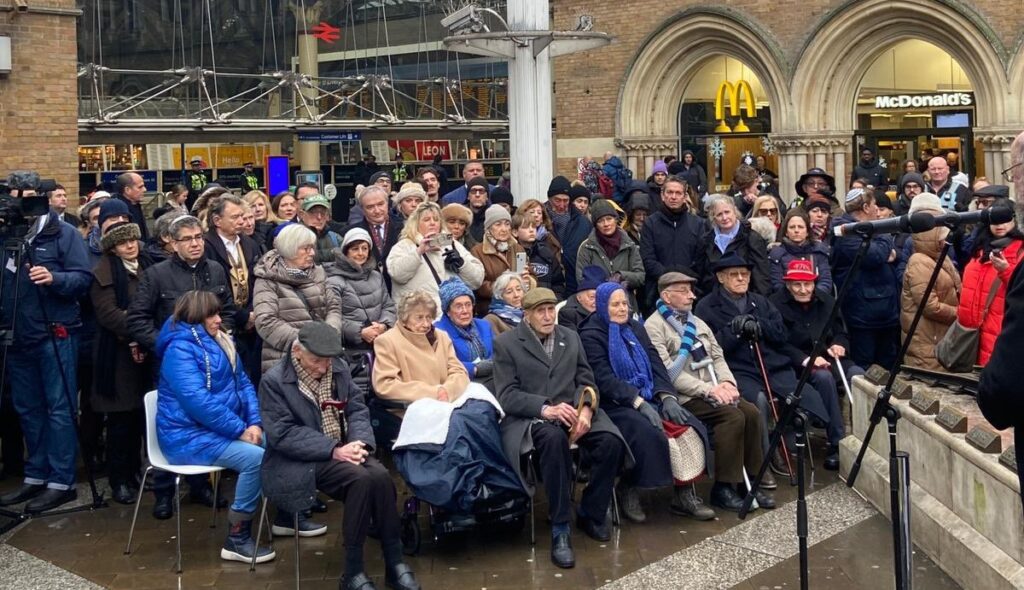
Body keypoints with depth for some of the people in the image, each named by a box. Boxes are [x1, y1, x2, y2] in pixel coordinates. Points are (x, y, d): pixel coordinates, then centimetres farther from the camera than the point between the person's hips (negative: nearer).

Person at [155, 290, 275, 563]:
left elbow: (243, 383, 13)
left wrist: (254, 423, -5)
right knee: (256, 458, -27)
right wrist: (240, 430, -21)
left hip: (221, 429, 9)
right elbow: (197, 400, -24)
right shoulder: (180, 349, -15)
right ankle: (237, 539, -18)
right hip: (189, 436, -9)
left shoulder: (220, 343, 13)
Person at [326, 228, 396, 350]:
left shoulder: (376, 276, 22)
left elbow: (388, 305, 19)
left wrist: (384, 325, -1)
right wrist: (360, 332, -15)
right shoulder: (334, 281, 1)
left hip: (381, 337, 6)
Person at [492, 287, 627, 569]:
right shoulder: (506, 343, 3)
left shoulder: (571, 338, 17)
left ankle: (590, 513, -2)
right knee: (554, 438, -39)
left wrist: (585, 410, -12)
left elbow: (586, 382, 11)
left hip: (573, 411, 4)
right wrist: (545, 409, -23)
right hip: (529, 417, -4)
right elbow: (507, 395, -6)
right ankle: (560, 529, -29)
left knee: (611, 441, -26)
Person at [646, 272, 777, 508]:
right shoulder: (654, 327, -7)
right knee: (732, 416, -25)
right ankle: (724, 488, -18)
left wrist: (727, 382, -3)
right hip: (684, 397, -8)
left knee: (751, 412, -14)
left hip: (712, 390, 8)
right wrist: (708, 389, -20)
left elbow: (717, 357, 19)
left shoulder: (697, 322, 21)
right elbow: (668, 372, -16)